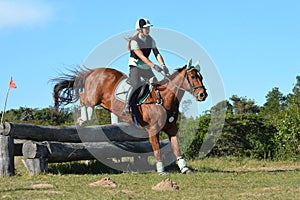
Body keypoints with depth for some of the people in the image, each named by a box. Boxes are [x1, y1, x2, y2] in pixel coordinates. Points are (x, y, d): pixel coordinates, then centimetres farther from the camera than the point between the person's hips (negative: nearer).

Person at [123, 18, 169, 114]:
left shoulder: (150, 40, 4)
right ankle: (126, 106, -24)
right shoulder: (134, 41, -17)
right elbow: (142, 57, -25)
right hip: (135, 66, -7)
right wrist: (154, 66, -34)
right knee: (136, 85, -26)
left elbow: (157, 54, -2)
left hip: (146, 67, 7)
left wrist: (163, 65, -19)